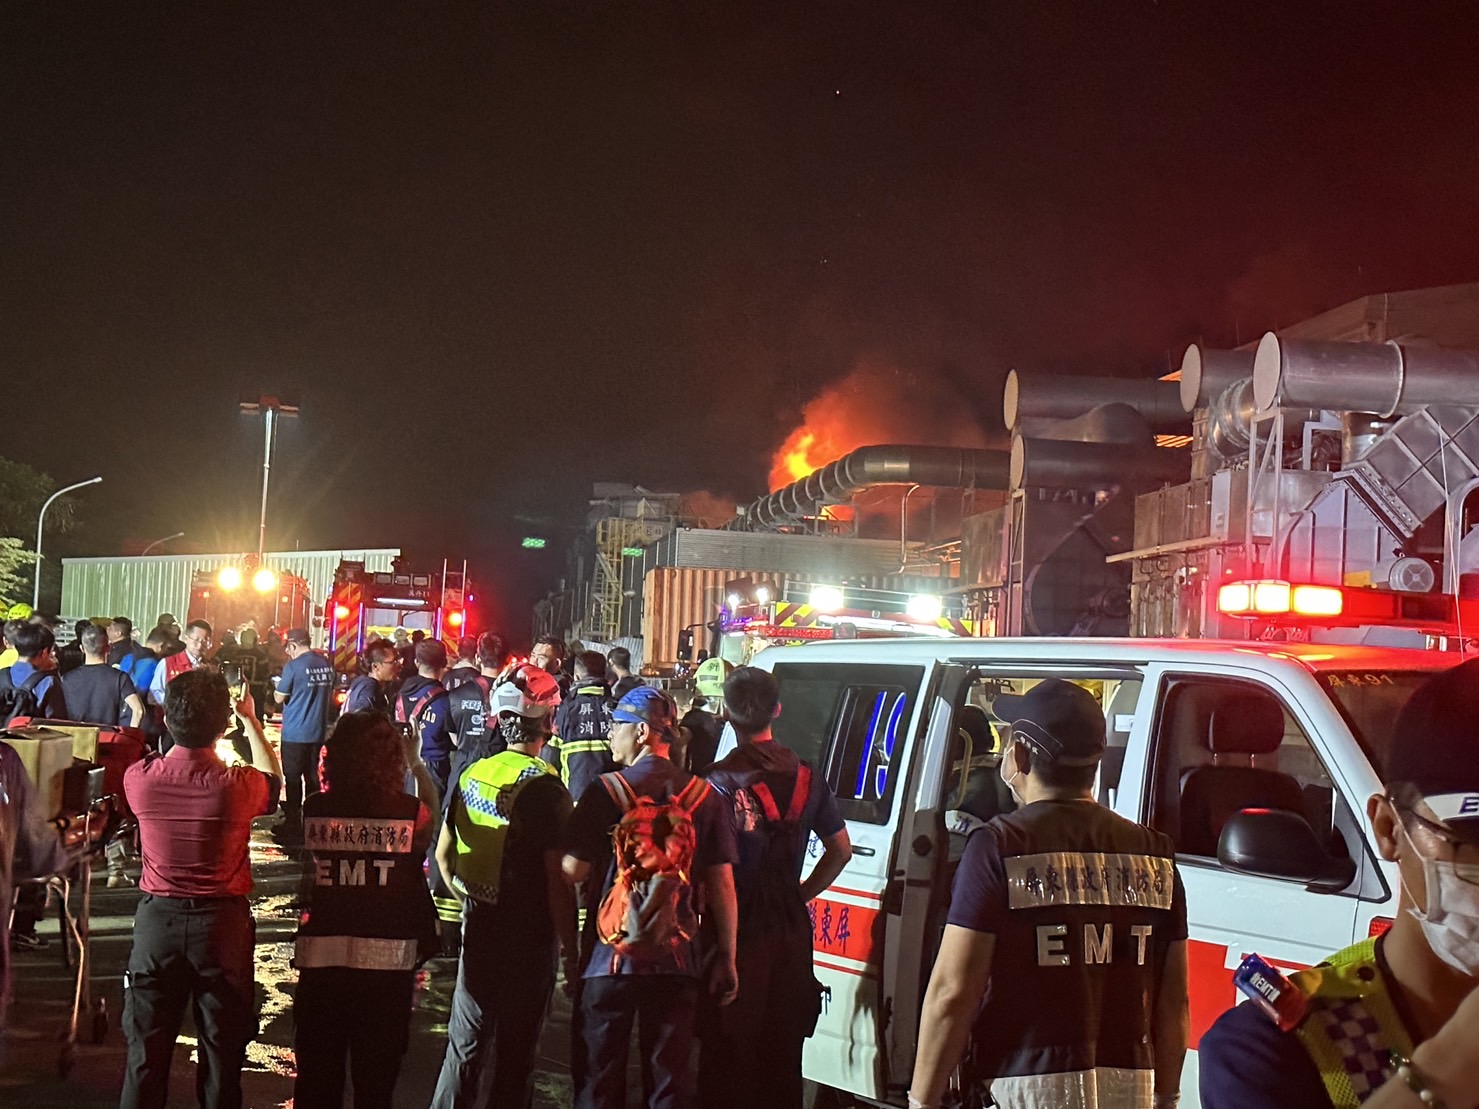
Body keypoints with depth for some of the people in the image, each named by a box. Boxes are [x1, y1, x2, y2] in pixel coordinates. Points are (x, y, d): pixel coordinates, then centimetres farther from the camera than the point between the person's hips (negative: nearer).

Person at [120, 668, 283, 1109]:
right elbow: (274, 780, 8)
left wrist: (179, 732, 21)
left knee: (146, 1052, 12)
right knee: (223, 1054, 12)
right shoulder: (239, 786, -17)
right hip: (223, 923, -1)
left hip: (157, 919, 2)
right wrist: (251, 721, 18)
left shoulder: (139, 779, -13)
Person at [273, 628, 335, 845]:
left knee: (293, 779, 2)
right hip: (318, 731, 6)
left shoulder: (293, 666, -15)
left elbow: (280, 698, -7)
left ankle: (293, 826, 4)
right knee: (312, 778, 13)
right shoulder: (326, 665, 3)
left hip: (295, 732, -6)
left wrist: (277, 689, 11)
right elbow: (330, 698, 13)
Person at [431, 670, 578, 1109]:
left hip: (478, 926, 5)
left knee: (465, 1045, 15)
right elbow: (558, 881, -17)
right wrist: (571, 953, -10)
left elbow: (443, 854, 10)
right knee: (516, 1055, 7)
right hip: (528, 936, -5)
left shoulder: (471, 776, 0)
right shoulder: (546, 789, -17)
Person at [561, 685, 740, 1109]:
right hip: (677, 959, 2)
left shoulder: (605, 791, -8)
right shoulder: (705, 796, 0)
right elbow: (721, 883, 0)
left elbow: (573, 872, -11)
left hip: (610, 957, -2)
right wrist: (726, 959, 6)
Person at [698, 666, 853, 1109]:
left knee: (726, 1057, 3)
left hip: (736, 935, -5)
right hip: (791, 932, 5)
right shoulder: (806, 776, 3)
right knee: (782, 1056, 16)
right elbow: (841, 850, 12)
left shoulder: (719, 781, -14)